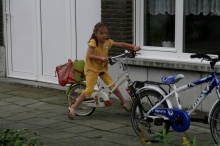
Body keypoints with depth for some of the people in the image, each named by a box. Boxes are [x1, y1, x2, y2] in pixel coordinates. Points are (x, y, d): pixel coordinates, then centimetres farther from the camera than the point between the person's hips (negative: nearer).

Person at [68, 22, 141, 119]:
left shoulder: (108, 42, -3)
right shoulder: (93, 42, -17)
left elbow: (121, 44, -2)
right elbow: (89, 55, -26)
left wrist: (133, 47, -12)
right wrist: (101, 58, -39)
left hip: (102, 68, 5)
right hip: (91, 68, -5)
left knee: (112, 85, 0)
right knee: (89, 90, -15)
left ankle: (124, 102, 20)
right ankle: (73, 107, -7)